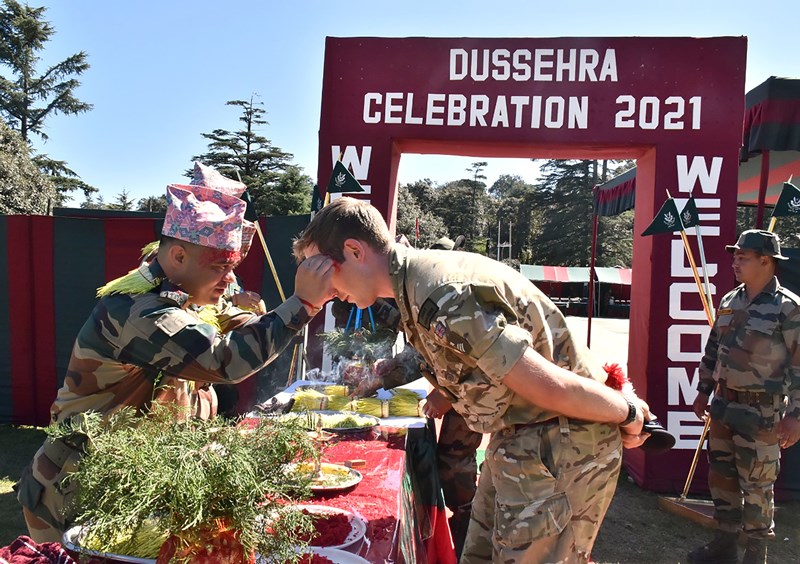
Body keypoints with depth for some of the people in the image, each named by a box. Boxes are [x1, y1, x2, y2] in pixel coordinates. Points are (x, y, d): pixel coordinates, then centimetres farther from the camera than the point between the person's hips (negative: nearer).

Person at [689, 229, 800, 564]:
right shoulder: (729, 301, 8)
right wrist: (703, 391, 17)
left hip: (760, 413, -6)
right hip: (724, 405, 7)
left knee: (756, 487, 4)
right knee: (721, 477, 15)